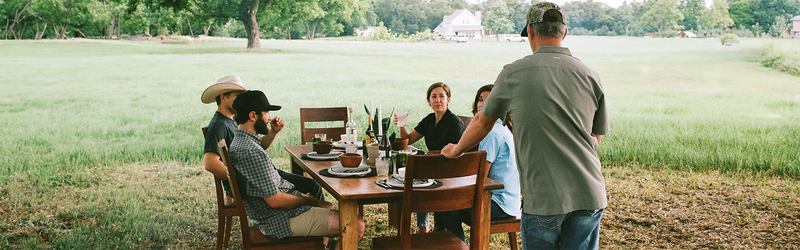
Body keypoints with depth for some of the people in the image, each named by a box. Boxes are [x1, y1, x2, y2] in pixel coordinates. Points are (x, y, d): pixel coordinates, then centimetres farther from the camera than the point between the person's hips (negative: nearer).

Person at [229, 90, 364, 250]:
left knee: (328, 207, 34)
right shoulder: (252, 152, -26)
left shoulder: (239, 142, 8)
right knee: (357, 225, -14)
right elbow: (275, 200, -25)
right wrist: (306, 200, -11)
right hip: (282, 220, -11)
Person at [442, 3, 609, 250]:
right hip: (589, 195, 3)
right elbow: (596, 138, 16)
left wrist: (456, 150, 30)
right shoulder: (590, 76, 6)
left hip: (543, 198, -2)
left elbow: (482, 122, 13)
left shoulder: (513, 73, 0)